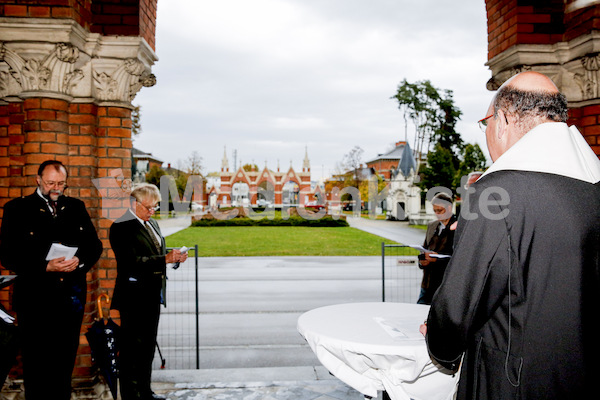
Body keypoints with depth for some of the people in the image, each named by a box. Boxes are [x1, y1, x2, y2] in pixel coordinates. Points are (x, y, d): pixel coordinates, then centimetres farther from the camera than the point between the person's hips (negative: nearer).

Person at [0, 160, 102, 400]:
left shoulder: (77, 207, 10)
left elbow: (94, 245, 10)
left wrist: (79, 261, -11)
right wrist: (45, 266, -20)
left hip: (72, 297, 4)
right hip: (35, 298, -3)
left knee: (65, 361, 15)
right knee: (36, 363, 6)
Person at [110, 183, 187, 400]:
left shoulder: (152, 224, 16)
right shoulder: (121, 227, -12)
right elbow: (133, 262, -22)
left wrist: (173, 256, 7)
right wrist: (165, 259, -26)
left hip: (152, 295, 9)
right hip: (133, 297, -9)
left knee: (148, 345, 16)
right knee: (132, 347, -1)